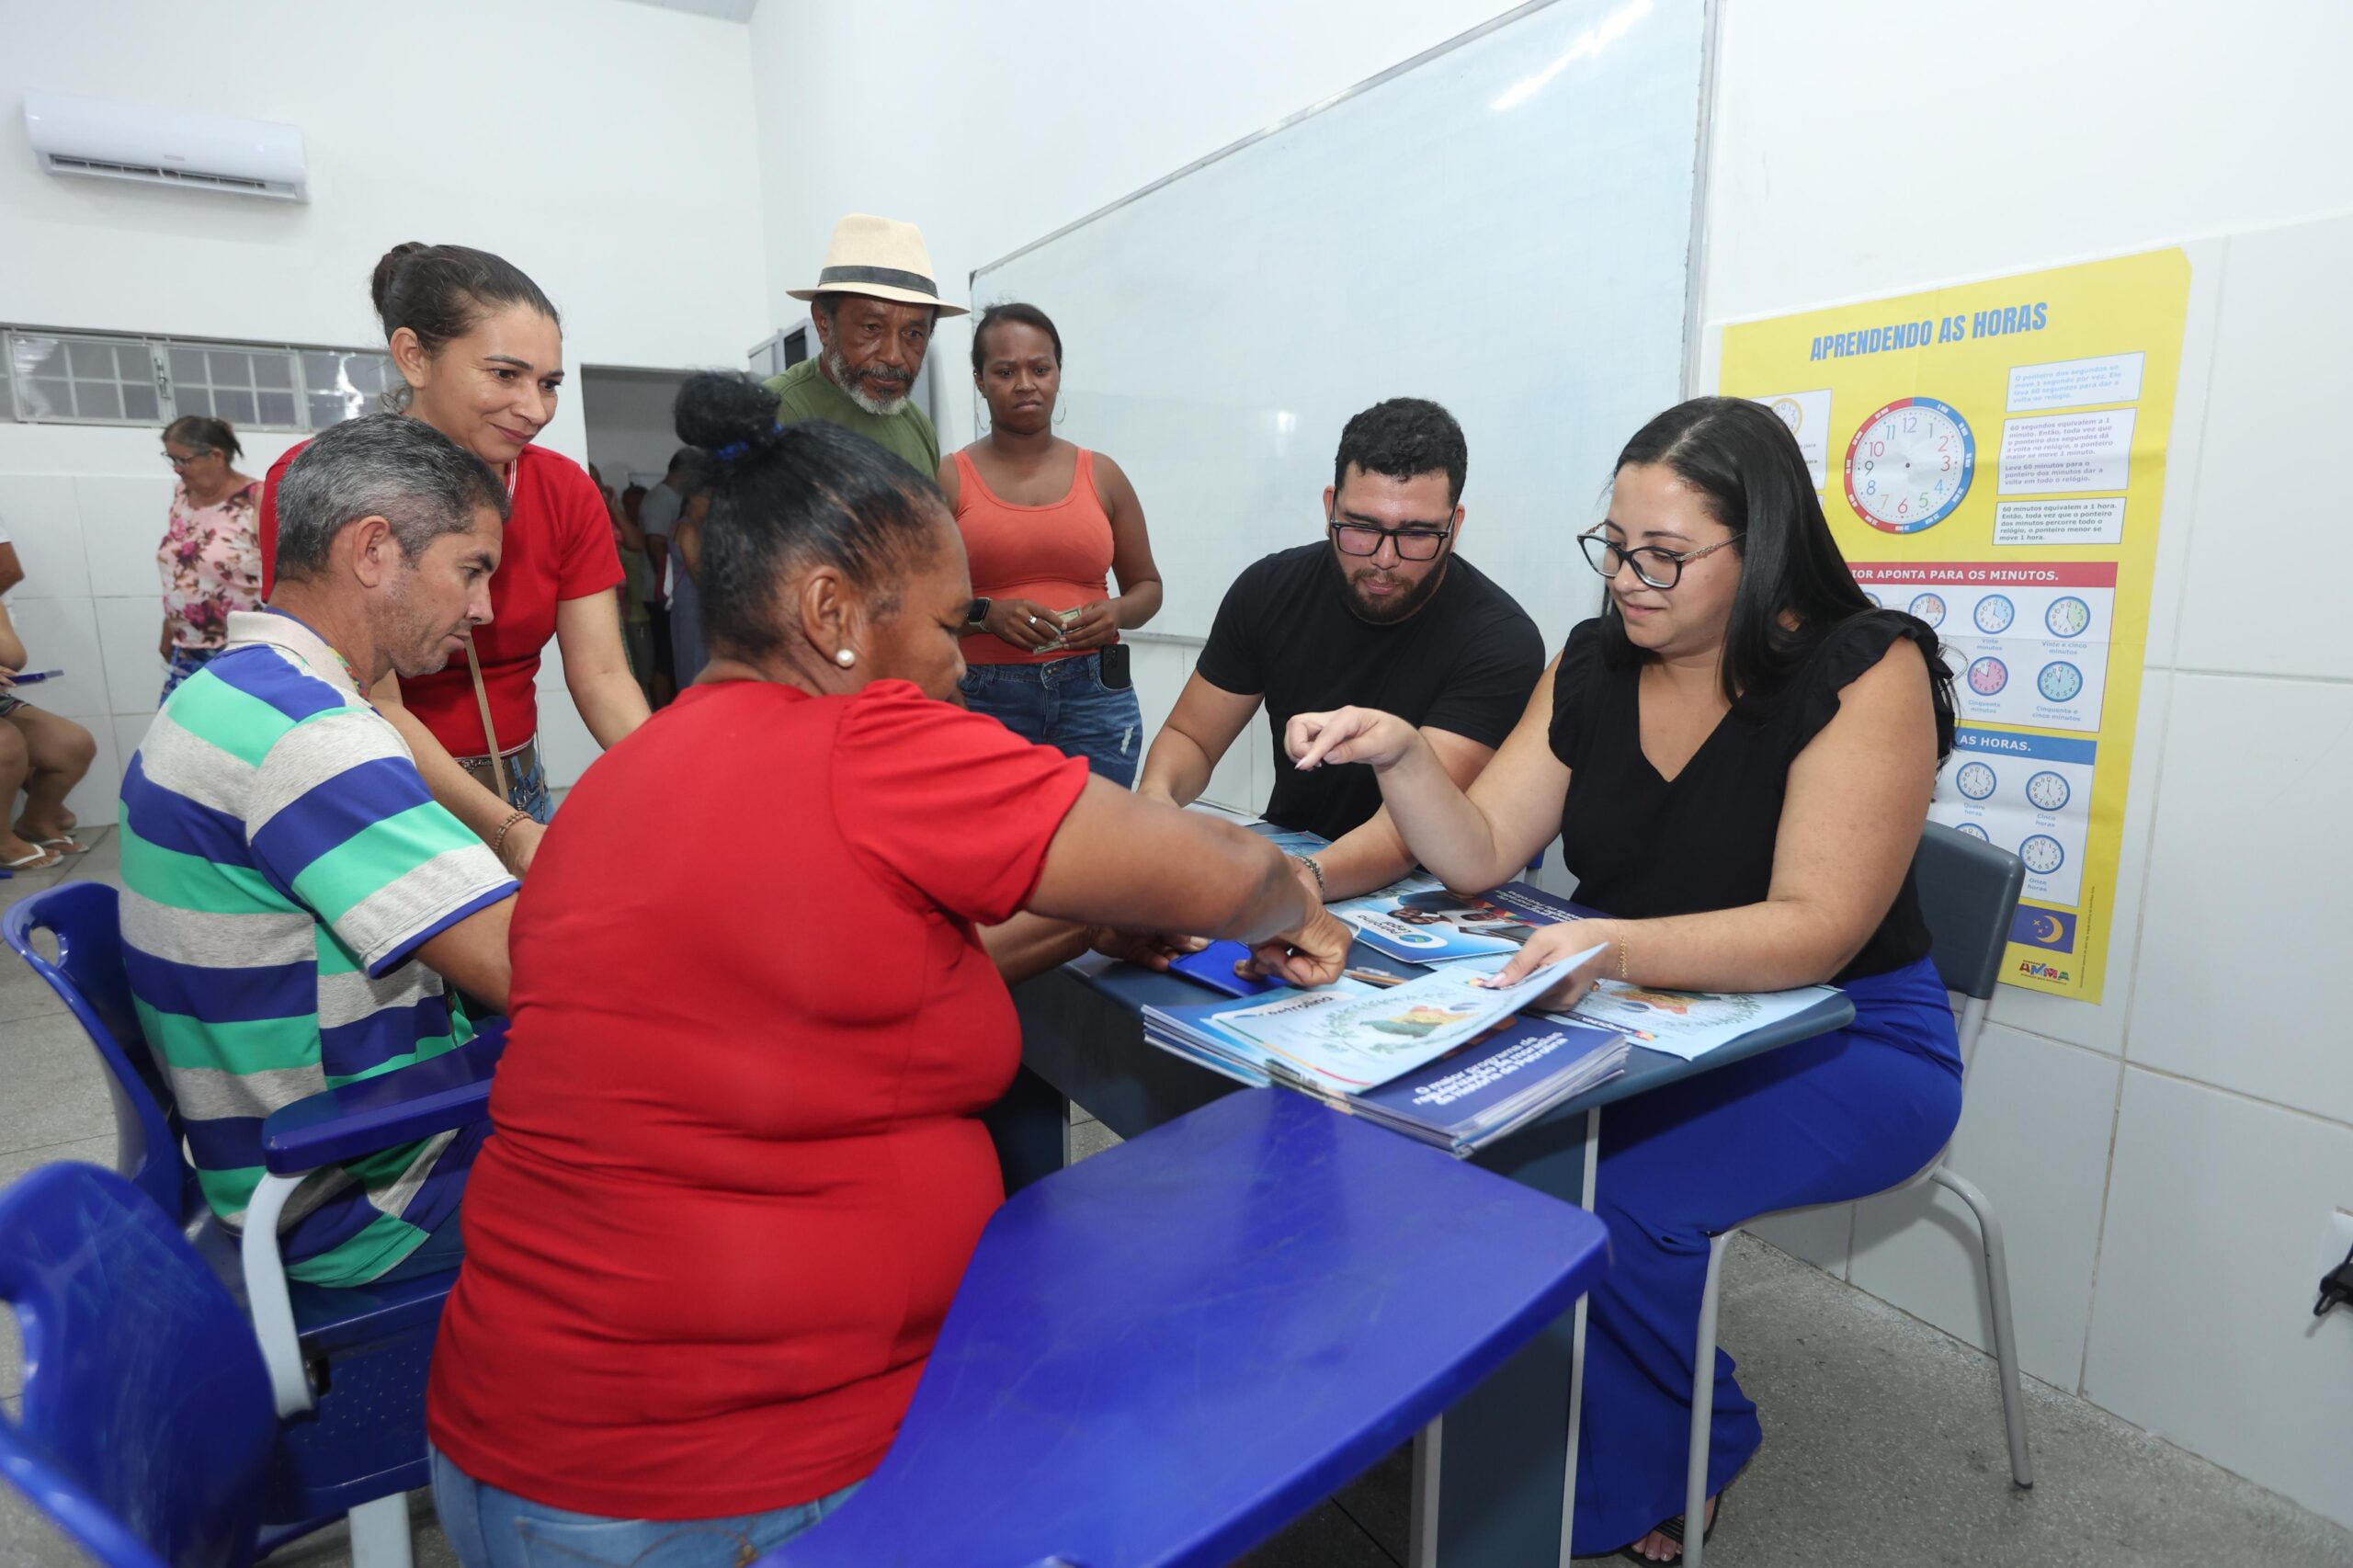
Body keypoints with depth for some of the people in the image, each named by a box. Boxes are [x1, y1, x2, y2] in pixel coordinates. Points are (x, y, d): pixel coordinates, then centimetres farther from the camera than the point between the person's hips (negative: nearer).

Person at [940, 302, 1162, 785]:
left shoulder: (1102, 474, 9)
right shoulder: (949, 479, 2)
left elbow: (1147, 586, 16)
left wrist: (1117, 612, -5)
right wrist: (984, 613, -18)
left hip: (1095, 695, 2)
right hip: (984, 698, -2)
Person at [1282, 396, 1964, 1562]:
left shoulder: (1865, 671, -16)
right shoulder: (1592, 664, -1)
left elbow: (1814, 932, -24)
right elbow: (1480, 855, -3)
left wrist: (1617, 948, -40)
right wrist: (1400, 754, -21)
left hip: (1843, 1040, -4)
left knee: (1625, 1203, -28)